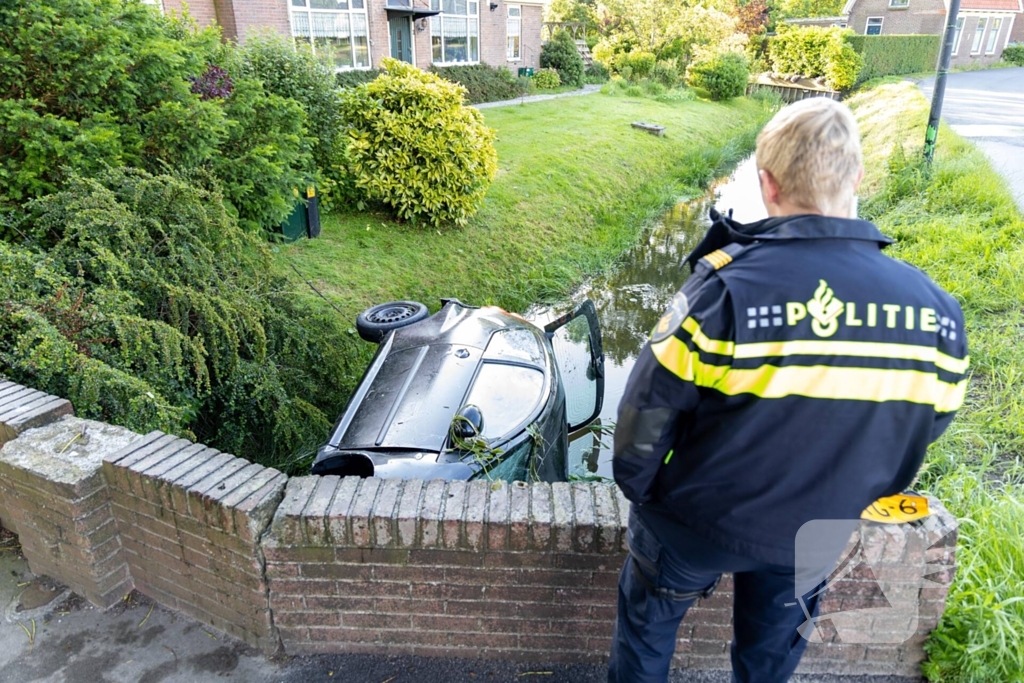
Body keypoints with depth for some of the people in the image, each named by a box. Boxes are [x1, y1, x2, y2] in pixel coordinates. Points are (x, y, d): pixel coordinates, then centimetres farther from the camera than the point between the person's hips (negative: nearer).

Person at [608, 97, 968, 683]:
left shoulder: (728, 288, -32)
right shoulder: (938, 312, -16)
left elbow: (652, 408, -22)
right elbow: (920, 433, -1)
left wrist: (637, 487, -2)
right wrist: (838, 500, 16)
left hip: (699, 523, -3)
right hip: (816, 535, 4)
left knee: (649, 623, 26)